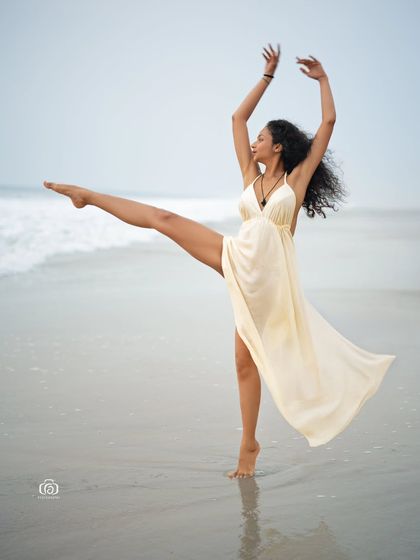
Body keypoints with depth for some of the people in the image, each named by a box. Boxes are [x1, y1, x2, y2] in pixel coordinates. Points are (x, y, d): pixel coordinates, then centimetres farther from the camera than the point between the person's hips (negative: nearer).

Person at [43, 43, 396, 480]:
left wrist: (323, 80, 8)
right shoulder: (252, 177, 12)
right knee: (165, 219, -5)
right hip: (237, 263, 4)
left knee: (246, 363, -1)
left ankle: (249, 445, 12)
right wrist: (268, 76, 20)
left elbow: (328, 123, -1)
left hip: (269, 280, -4)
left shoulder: (298, 178, 1)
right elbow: (238, 118, 16)